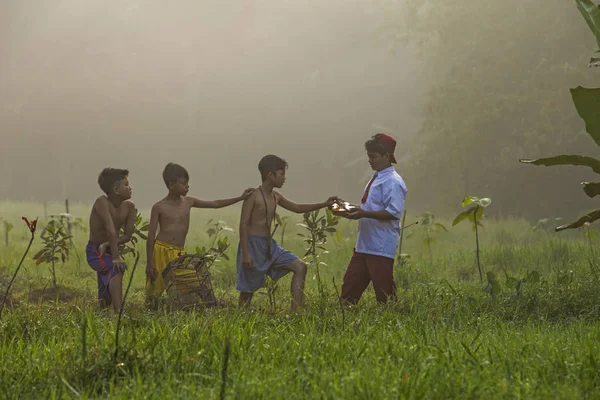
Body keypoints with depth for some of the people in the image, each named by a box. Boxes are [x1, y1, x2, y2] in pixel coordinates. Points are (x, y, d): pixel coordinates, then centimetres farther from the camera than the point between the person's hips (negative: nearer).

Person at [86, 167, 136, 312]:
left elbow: (127, 235, -5)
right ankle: (119, 312, -43)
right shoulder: (102, 202, -24)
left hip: (109, 249, 7)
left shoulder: (129, 206, -4)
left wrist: (107, 244, -20)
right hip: (95, 252, -7)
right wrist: (116, 257, -38)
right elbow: (111, 230, -31)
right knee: (117, 270, -34)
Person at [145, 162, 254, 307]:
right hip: (161, 251, -4)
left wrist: (240, 198, 8)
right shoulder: (159, 207, -3)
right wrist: (149, 263, -8)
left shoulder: (188, 202, 9)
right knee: (156, 289, -2)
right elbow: (151, 236, -3)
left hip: (179, 253, 4)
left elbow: (215, 204, 14)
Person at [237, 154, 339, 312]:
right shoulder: (253, 196, -13)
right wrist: (245, 254, -21)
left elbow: (297, 208, 23)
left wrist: (324, 204, 15)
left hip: (270, 245, 8)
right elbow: (243, 224, -15)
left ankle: (295, 312, -8)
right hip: (253, 244, -8)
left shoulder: (276, 197, 11)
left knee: (300, 267, -3)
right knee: (248, 289, -2)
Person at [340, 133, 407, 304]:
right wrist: (356, 210, 10)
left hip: (381, 248, -10)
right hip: (364, 245, 10)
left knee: (384, 293, -4)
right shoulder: (376, 178, 17)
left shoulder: (392, 182, -13)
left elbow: (393, 213, -23)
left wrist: (364, 213, -26)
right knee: (350, 287, 10)